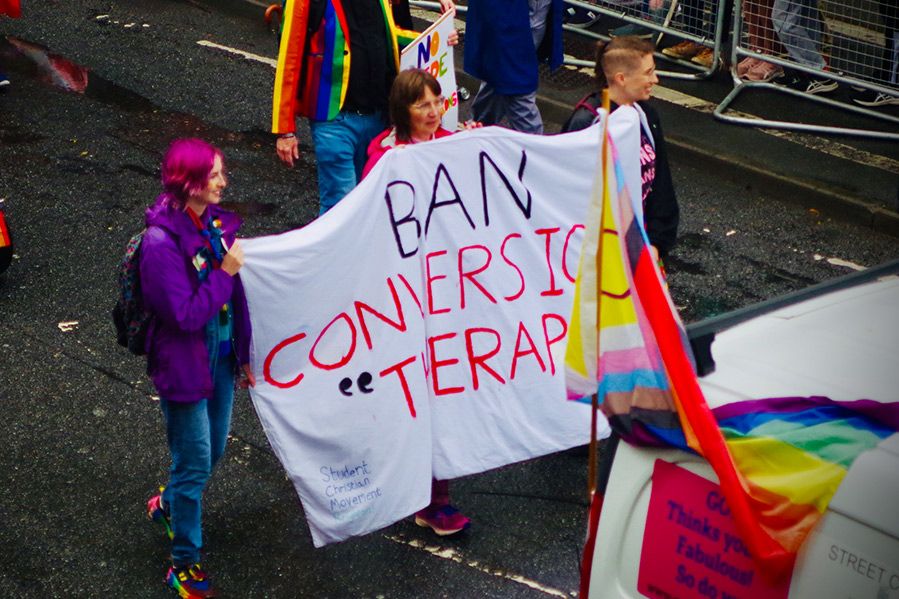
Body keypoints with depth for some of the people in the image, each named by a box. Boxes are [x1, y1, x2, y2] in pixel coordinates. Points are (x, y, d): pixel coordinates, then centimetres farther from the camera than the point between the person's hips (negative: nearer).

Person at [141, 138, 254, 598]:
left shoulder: (214, 221, 0)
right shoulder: (161, 242, -24)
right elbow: (185, 314, -26)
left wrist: (243, 355, 13)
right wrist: (225, 272, -21)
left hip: (220, 356, 7)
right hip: (183, 363, -7)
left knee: (213, 450, 21)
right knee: (195, 463, 3)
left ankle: (168, 504, 50)